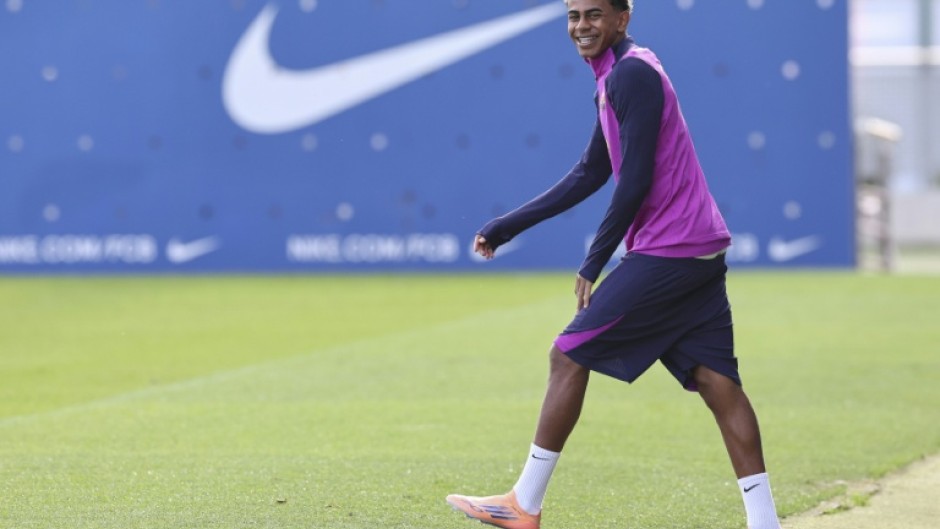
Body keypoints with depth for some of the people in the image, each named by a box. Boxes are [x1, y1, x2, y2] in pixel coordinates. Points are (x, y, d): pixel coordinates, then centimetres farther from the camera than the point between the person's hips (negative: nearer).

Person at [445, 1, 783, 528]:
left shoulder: (632, 74, -12)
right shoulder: (618, 77, 19)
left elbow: (635, 182, -17)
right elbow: (591, 174, 25)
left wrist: (594, 262, -11)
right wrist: (508, 226, 25)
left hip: (665, 254, -9)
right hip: (702, 251, 9)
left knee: (569, 356, -1)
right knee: (716, 380, 4)